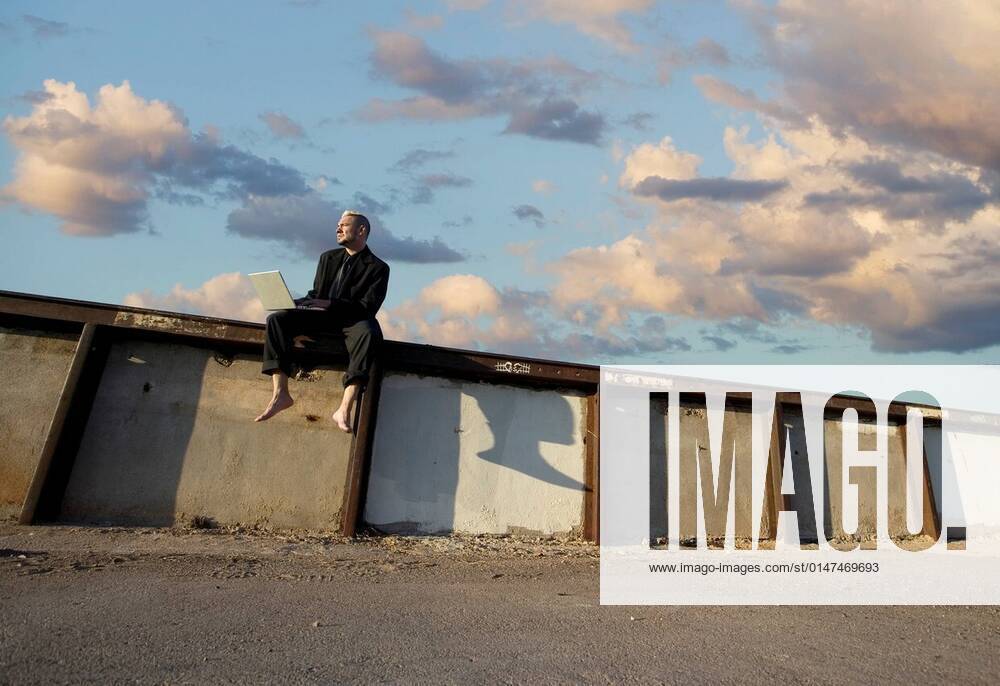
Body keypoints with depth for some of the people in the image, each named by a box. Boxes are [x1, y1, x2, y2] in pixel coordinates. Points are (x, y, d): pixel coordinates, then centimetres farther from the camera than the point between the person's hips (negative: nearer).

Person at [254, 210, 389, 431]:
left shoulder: (378, 268, 2)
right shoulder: (328, 258, 19)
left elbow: (367, 308, -10)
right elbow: (315, 295, 21)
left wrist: (331, 305, -22)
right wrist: (293, 302, -1)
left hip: (352, 321, -5)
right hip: (320, 316, 5)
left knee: (369, 332, -39)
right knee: (277, 318, -20)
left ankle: (345, 408, -48)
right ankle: (280, 393, -29)